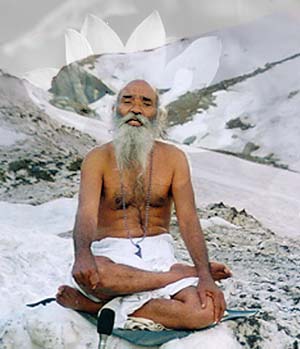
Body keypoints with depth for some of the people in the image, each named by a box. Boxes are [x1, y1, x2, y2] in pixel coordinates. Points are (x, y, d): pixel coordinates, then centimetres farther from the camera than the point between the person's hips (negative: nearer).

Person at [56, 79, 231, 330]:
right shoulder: (98, 159, -1)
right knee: (89, 275, -39)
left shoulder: (173, 158, 4)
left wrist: (205, 276, -19)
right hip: (111, 254, -1)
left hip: (158, 253, 1)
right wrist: (83, 256, -40)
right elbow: (86, 212, -17)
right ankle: (186, 273, -16)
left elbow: (188, 218, -5)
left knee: (207, 311, -25)